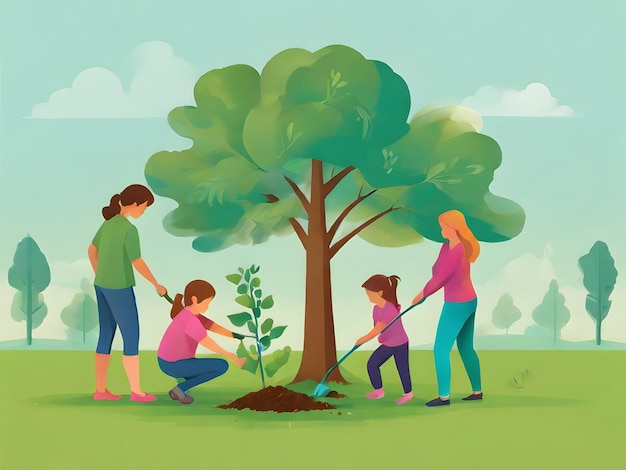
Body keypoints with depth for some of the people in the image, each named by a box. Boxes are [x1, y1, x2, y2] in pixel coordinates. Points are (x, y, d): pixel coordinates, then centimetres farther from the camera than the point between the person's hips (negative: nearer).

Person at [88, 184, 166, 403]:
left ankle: (101, 389, 15)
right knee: (131, 338, 1)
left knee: (106, 336, 12)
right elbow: (137, 263, -17)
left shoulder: (109, 223, 5)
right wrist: (157, 285, -3)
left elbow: (92, 250, 16)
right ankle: (136, 390, 6)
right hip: (119, 290, -8)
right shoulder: (129, 230, -21)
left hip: (102, 287, 8)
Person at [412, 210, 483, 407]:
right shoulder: (447, 246, 3)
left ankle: (444, 396, 5)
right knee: (466, 348, 18)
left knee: (441, 350, -1)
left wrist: (423, 293, -2)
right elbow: (438, 271, 6)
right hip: (469, 301, 10)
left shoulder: (457, 252, -26)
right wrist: (426, 291, -10)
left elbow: (440, 278, -18)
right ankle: (477, 391, 26)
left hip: (457, 306, -10)